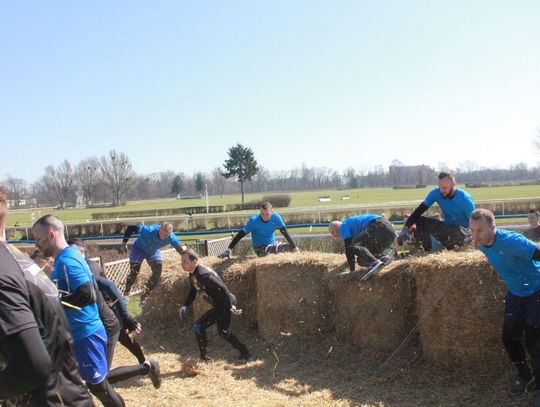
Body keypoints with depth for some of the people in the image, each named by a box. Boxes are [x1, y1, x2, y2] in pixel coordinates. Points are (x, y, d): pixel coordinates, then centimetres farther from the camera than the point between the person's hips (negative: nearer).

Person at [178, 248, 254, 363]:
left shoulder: (202, 275, -25)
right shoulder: (193, 274, 7)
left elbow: (222, 288, -27)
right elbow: (193, 291, 18)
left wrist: (230, 306, -25)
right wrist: (185, 305, 4)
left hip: (224, 304, -11)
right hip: (219, 305, 11)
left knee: (199, 327, -8)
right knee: (223, 331, 21)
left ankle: (204, 359, 3)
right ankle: (245, 354, 30)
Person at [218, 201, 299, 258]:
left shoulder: (276, 217, -12)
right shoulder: (254, 220, -20)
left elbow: (285, 233, -10)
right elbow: (240, 235, -18)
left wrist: (295, 249, -16)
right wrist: (228, 250, -24)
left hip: (273, 245, 5)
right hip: (260, 249, -5)